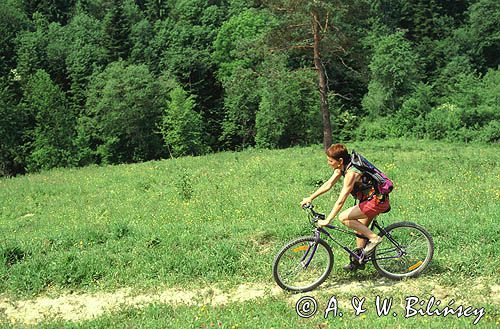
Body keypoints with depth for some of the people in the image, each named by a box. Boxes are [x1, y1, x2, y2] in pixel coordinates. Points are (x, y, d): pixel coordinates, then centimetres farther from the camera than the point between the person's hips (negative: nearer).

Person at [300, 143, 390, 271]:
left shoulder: (351, 172, -26)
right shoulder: (342, 167, 1)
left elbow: (341, 200, -29)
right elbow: (328, 185, 9)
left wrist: (327, 220, -28)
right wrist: (310, 198, 7)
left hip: (377, 201, -10)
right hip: (371, 198, 10)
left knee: (343, 217, -14)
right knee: (360, 228, 18)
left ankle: (374, 238, -7)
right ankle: (359, 261, 31)